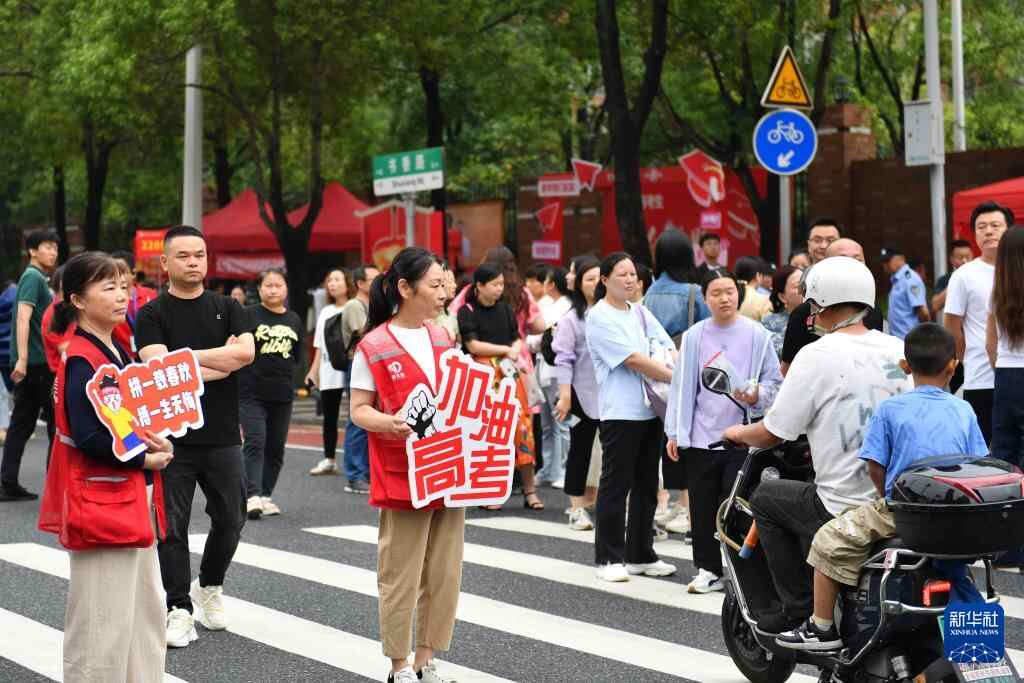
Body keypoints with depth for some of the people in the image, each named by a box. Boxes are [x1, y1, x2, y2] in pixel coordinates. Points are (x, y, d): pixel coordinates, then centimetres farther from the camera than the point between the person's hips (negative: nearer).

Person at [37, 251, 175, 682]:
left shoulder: (117, 352, 12)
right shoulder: (81, 360, -16)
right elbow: (88, 436, -23)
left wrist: (157, 443, -1)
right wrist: (145, 460, -15)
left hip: (133, 501, 10)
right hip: (99, 503, -10)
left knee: (147, 611, 16)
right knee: (104, 622, -4)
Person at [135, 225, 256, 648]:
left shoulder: (228, 309, 8)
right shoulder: (152, 315, 0)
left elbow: (245, 351, -11)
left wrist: (186, 356, -13)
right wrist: (222, 363, -10)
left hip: (222, 436, 3)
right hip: (173, 436, -3)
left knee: (230, 520, 10)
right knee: (172, 525, -1)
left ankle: (209, 588, 34)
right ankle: (179, 609, 8)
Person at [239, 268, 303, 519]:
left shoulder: (294, 320, 11)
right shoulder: (249, 316, -4)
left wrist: (283, 374, 12)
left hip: (282, 395, 5)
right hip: (251, 393, -5)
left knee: (276, 447, 7)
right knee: (254, 442, -14)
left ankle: (265, 495, 16)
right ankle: (252, 496, -19)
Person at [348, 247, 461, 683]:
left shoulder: (443, 340, 11)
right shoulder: (373, 348, -8)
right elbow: (359, 410, -7)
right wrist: (389, 422, -25)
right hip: (402, 479, -6)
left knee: (445, 575, 9)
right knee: (401, 577, 1)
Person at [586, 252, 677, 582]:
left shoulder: (640, 312, 15)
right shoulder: (599, 317, -8)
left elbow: (669, 348, 10)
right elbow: (634, 359, -15)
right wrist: (675, 377, -15)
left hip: (650, 409, 7)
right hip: (620, 412, -7)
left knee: (646, 485, 11)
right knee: (616, 485, -2)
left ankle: (641, 555, 20)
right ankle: (609, 558, 5)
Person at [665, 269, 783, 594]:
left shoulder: (756, 335, 0)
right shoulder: (694, 336, 4)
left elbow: (774, 381, 7)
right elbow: (682, 385, 7)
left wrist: (756, 396, -14)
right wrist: (674, 433, 4)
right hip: (701, 436, 2)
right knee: (703, 507, 7)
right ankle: (708, 569, 17)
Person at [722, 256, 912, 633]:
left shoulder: (818, 355, -11)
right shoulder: (897, 349, 6)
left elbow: (772, 433, -8)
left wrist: (740, 433, 15)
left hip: (846, 509, -6)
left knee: (765, 497, 15)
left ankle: (799, 608, 13)